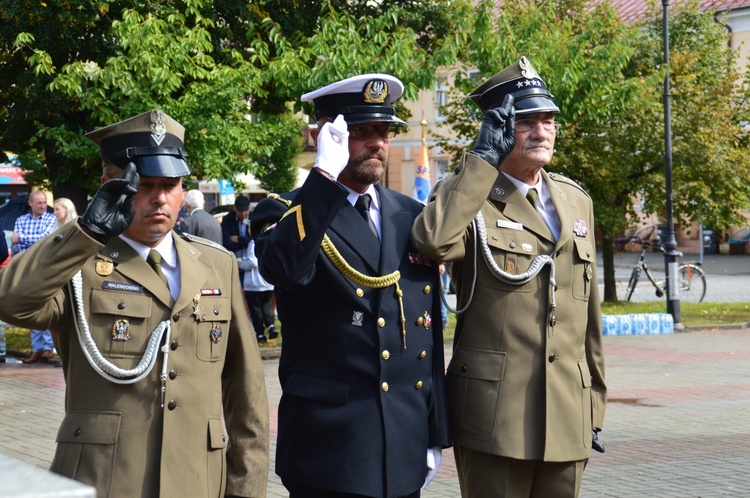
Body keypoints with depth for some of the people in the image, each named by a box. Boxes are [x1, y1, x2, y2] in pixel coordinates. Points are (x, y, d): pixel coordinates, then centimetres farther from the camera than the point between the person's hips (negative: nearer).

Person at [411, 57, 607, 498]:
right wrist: (486, 158, -19)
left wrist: (595, 404, 19)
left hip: (568, 416, 6)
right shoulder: (470, 198, -3)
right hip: (495, 414, -6)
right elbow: (434, 241, -29)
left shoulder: (576, 200, 15)